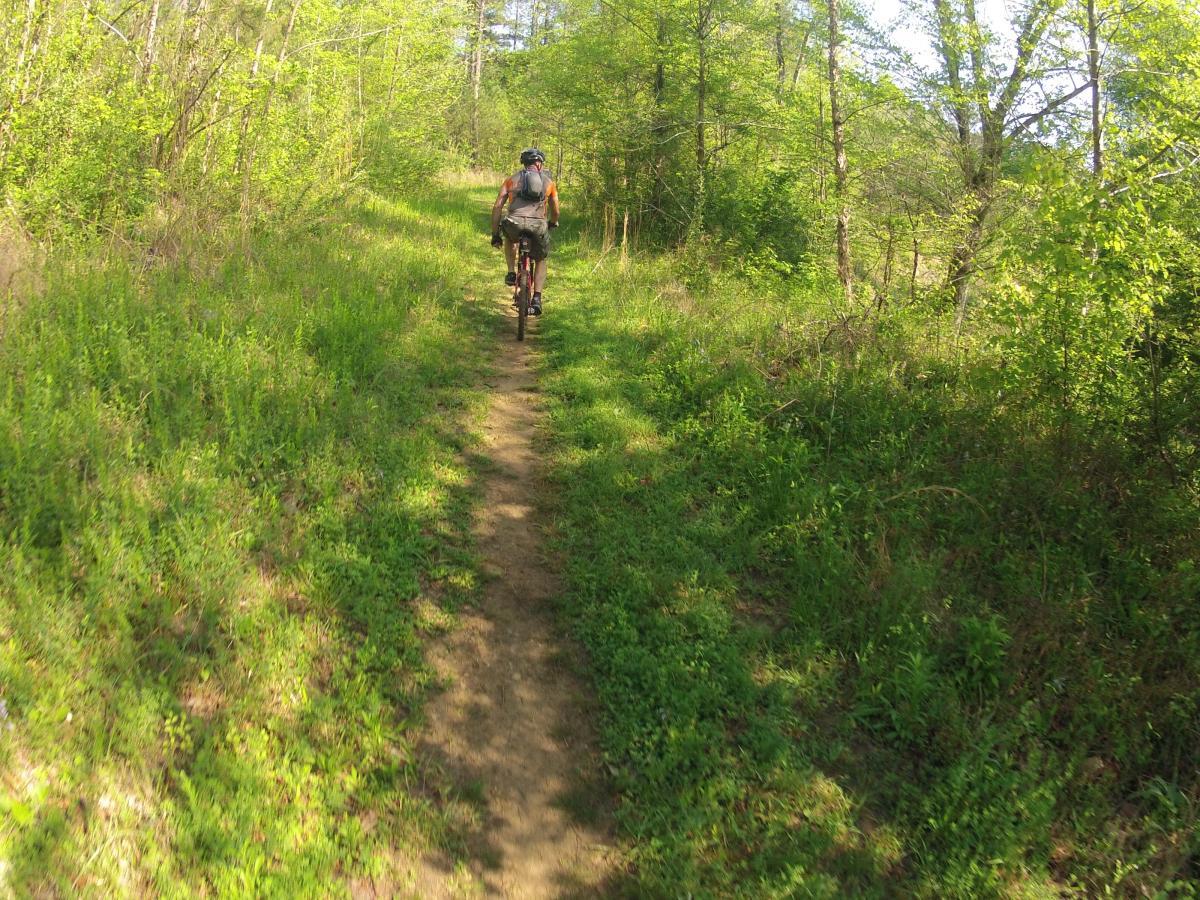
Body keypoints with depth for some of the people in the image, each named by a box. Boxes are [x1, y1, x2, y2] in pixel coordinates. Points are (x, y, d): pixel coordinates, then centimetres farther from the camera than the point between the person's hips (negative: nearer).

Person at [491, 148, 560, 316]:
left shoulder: (512, 179, 21)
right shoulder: (548, 182, 22)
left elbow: (497, 206, 14)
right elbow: (555, 211, 28)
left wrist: (495, 234, 20)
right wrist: (553, 223, 51)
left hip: (514, 223, 0)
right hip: (538, 225, 0)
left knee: (510, 239, 38)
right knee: (541, 260, 25)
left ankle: (511, 273, 23)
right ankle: (537, 300, 11)